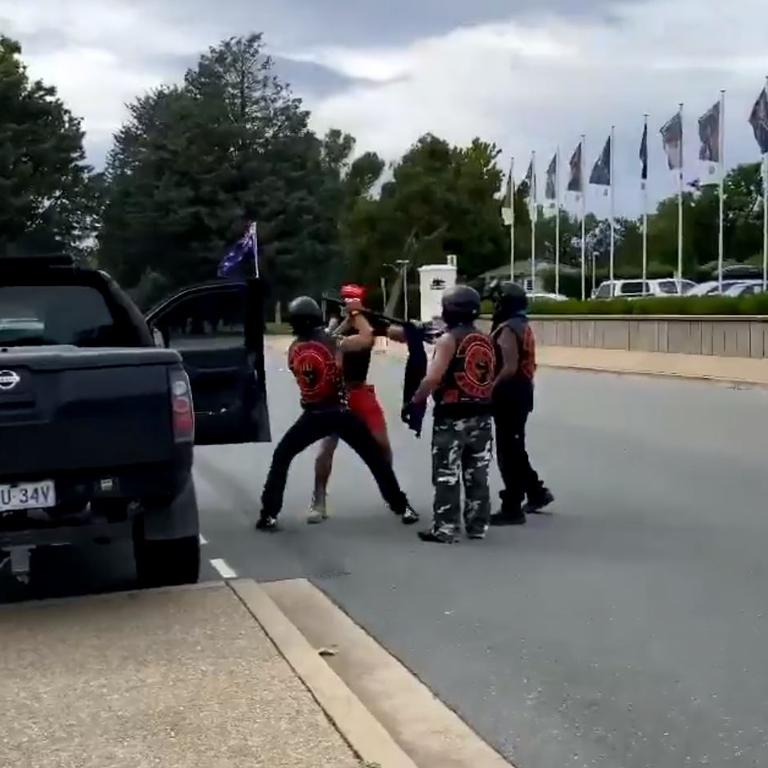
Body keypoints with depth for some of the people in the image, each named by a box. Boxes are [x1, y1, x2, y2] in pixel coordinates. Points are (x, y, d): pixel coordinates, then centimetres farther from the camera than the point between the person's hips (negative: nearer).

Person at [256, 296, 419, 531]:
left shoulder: (293, 350, 3)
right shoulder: (333, 342, -8)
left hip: (313, 416, 2)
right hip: (340, 413, -1)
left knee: (281, 457, 16)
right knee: (377, 458, 11)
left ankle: (268, 514, 7)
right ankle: (401, 507, 12)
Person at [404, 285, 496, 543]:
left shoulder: (448, 339, -11)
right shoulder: (486, 340, 9)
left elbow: (433, 378, -18)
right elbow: (491, 377, 12)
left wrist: (414, 401, -9)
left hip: (452, 418, -6)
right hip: (481, 417, 6)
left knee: (447, 475, 0)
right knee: (477, 474, 13)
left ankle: (445, 529, 1)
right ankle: (477, 525, 19)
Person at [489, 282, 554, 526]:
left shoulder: (507, 329, -17)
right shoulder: (523, 326, 14)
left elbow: (510, 368, -24)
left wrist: (490, 389, -17)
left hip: (509, 395, -10)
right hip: (521, 393, 10)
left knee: (507, 452, -4)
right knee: (514, 449, 21)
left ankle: (512, 509, 1)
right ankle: (537, 492, 28)